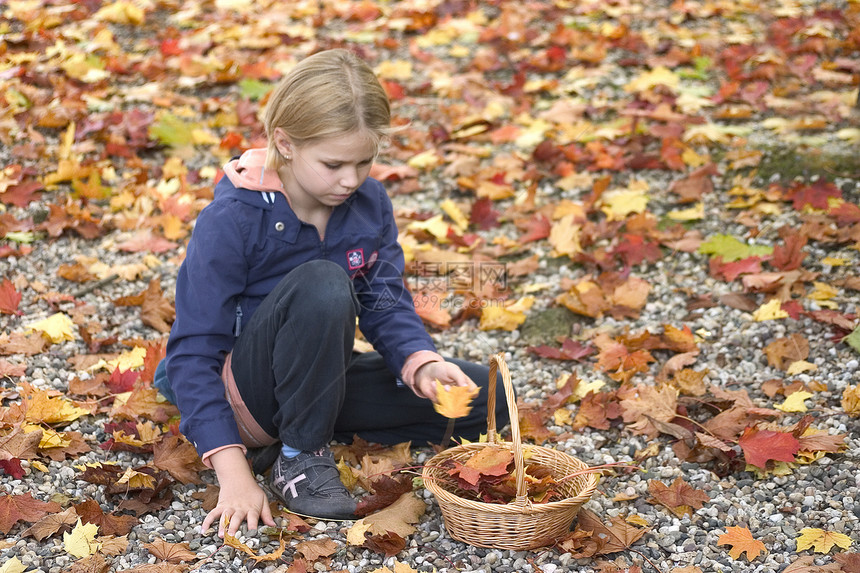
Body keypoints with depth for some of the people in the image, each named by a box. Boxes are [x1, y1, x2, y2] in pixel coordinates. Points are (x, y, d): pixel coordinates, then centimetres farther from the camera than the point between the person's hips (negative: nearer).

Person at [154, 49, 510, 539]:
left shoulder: (370, 202, -5)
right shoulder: (232, 219, -22)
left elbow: (387, 305, -2)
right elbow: (193, 353, -21)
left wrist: (423, 364, -25)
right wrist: (233, 473, -28)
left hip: (317, 382, 7)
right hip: (244, 391, -7)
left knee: (488, 397, -5)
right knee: (321, 283, -35)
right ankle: (300, 456, -18)